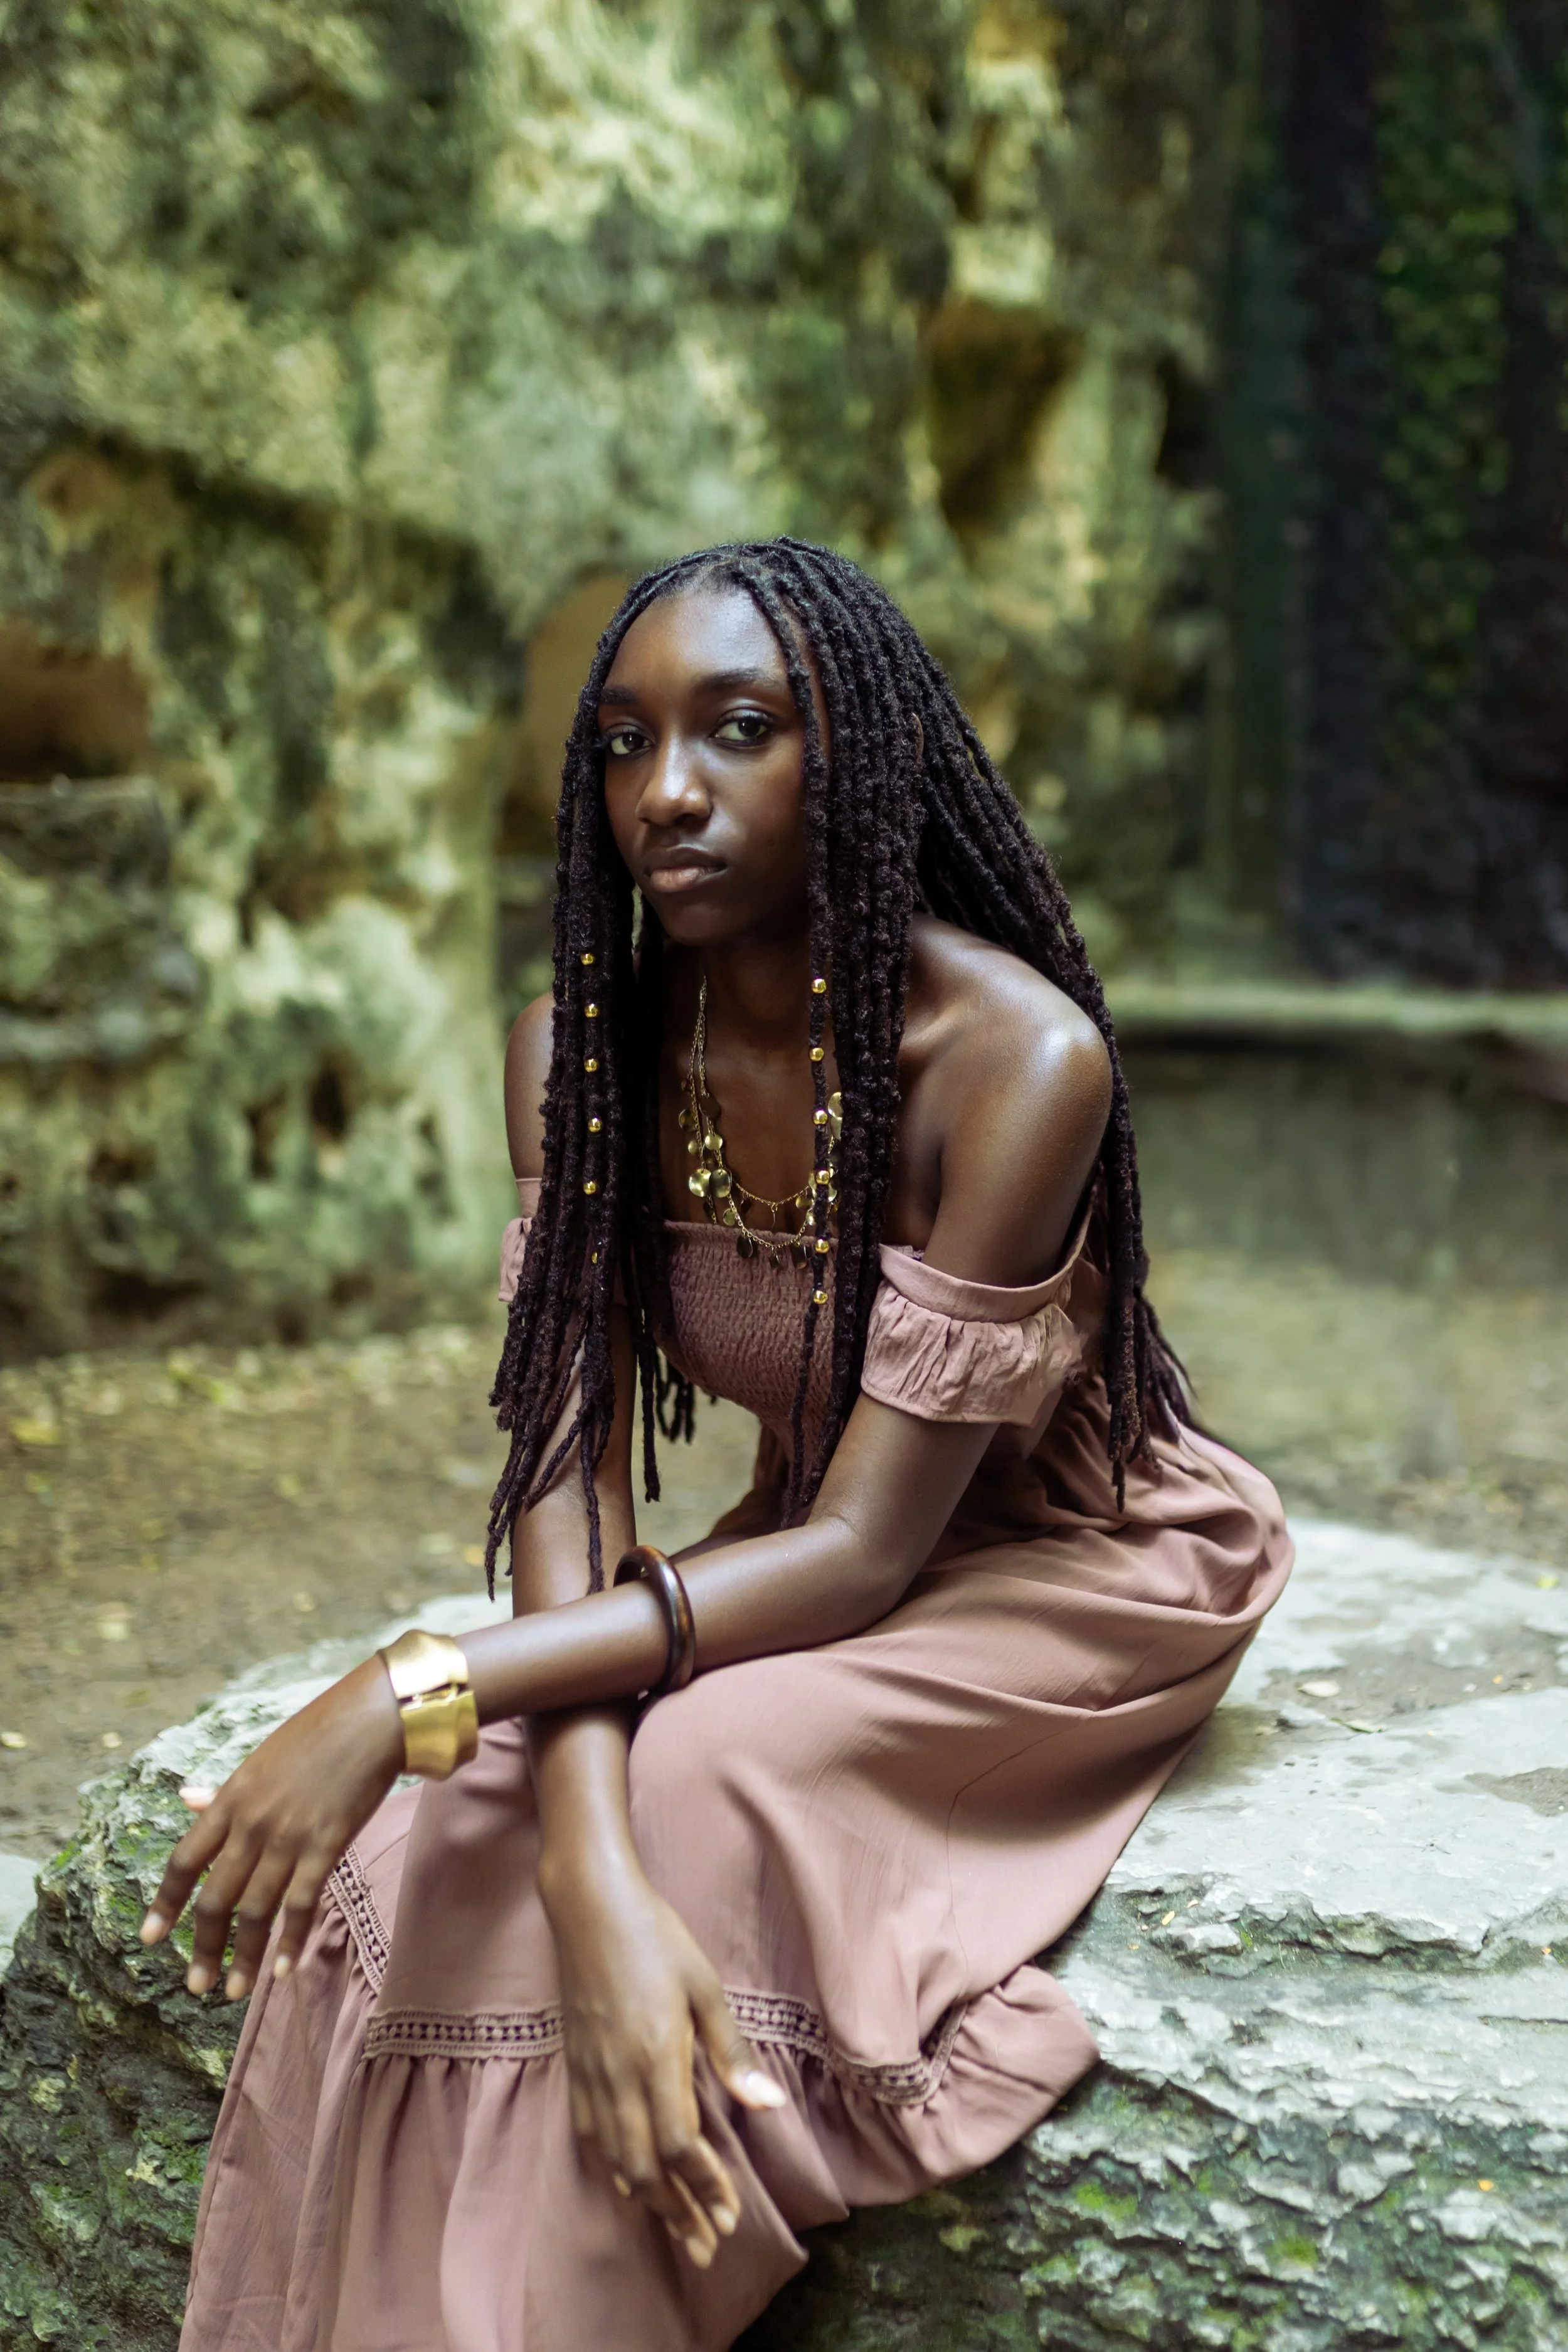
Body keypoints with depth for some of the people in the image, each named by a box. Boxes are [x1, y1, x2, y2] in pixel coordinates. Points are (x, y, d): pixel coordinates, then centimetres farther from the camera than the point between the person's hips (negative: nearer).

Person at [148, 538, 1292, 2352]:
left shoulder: (1015, 1057, -27)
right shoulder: (583, 1045, -11)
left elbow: (865, 1549, -28)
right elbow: (568, 1462, -18)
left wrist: (421, 1694, -37)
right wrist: (593, 1873, -36)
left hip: (1075, 1578, -4)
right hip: (813, 1560, 4)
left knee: (682, 1786, -31)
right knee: (430, 1843, -22)